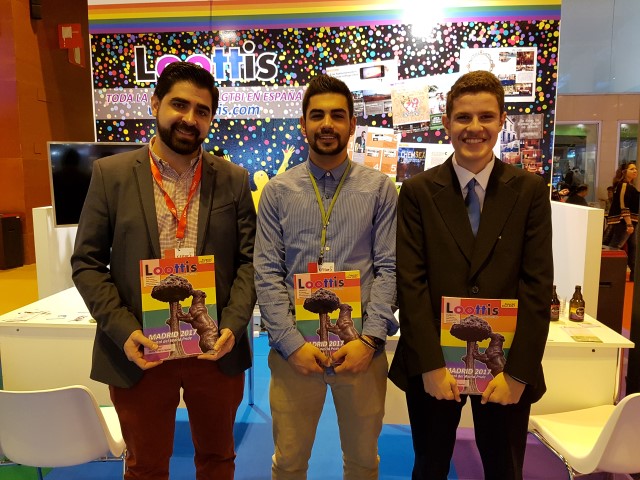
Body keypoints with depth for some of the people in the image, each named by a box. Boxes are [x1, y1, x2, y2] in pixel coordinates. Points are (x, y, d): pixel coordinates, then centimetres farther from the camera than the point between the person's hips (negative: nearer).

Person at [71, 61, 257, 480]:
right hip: (140, 352, 0)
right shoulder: (111, 174, -2)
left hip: (217, 350, 1)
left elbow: (250, 260, 0)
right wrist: (123, 331, -13)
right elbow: (87, 262, -2)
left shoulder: (234, 180, 1)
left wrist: (233, 325, -13)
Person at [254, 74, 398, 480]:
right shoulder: (278, 191, 1)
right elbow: (267, 274, -3)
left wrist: (370, 338, -13)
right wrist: (291, 342, -11)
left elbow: (389, 269, -4)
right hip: (294, 347, 1)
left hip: (362, 347, 0)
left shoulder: (380, 188, 0)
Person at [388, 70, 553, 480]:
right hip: (433, 364, 0)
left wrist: (518, 371, -11)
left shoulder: (530, 190, -1)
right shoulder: (419, 191, -4)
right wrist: (430, 365, -13)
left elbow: (538, 284, -5)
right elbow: (411, 281, -8)